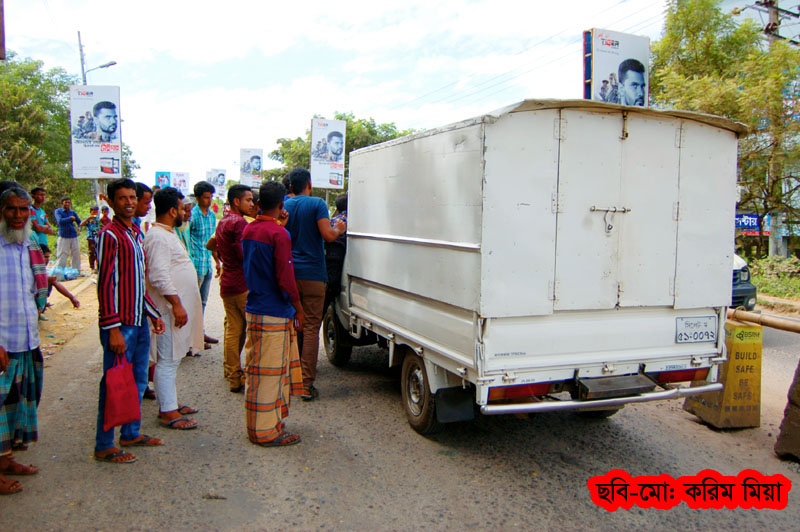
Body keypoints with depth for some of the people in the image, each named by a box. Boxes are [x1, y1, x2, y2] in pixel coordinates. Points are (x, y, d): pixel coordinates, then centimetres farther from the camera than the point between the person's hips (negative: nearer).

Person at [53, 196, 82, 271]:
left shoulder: (73, 212, 11)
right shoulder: (58, 211, 0)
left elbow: (79, 221, 15)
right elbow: (60, 221, -15)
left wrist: (79, 227, -7)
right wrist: (71, 218, -10)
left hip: (73, 237, 4)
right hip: (63, 237, -4)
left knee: (76, 255, 6)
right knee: (61, 256, -5)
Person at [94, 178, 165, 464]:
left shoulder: (136, 234, 14)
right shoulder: (110, 235, -12)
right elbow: (105, 284, -16)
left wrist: (153, 314, 18)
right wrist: (114, 329, -20)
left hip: (140, 321, 8)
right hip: (119, 323, -8)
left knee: (139, 380, 16)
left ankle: (131, 433, 30)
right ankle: (104, 446, 12)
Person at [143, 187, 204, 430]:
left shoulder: (167, 234, 16)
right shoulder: (158, 237, -17)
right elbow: (159, 276, -24)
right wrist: (176, 304, -25)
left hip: (179, 306, 11)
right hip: (171, 309, -11)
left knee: (172, 359, 16)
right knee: (168, 360, -4)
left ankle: (171, 403, 26)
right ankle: (168, 412, 3)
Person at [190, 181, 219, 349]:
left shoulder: (212, 215, 10)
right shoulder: (192, 215, -11)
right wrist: (190, 266, -16)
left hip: (208, 264, 7)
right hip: (196, 264, -7)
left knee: (203, 301, 16)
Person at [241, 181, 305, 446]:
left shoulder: (248, 230, 8)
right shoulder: (279, 234, -17)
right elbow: (285, 278, -21)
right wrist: (299, 309, -9)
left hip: (254, 309, 8)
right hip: (274, 314, -8)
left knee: (258, 368, 17)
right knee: (269, 371, 0)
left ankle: (260, 424, 29)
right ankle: (266, 431, 9)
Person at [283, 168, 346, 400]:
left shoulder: (284, 207, 7)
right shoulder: (317, 204, -6)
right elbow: (327, 235, -16)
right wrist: (339, 229, 4)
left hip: (289, 274, 5)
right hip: (312, 274, -5)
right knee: (311, 327, -2)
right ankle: (307, 385, -4)